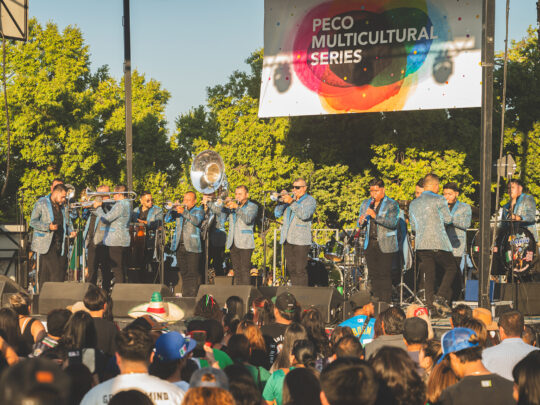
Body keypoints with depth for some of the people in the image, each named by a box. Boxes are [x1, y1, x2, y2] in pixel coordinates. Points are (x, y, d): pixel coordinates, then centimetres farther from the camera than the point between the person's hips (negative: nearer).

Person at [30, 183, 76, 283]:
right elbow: (33, 222, -8)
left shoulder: (61, 206, 18)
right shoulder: (41, 203, -3)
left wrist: (71, 231, 6)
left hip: (60, 244, 7)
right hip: (46, 244, -7)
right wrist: (48, 227, -21)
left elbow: (67, 222, 27)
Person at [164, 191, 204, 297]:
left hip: (192, 247, -5)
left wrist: (184, 212, -29)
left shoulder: (199, 211, 4)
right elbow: (167, 219, 8)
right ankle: (185, 296, 12)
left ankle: (193, 297, -10)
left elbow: (196, 221, -17)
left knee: (192, 274, -9)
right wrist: (172, 209, -10)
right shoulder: (179, 209, 17)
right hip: (179, 246, 5)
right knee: (184, 273, 8)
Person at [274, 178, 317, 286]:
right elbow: (277, 214, 11)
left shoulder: (310, 201, 2)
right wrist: (282, 201, -5)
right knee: (291, 270, 8)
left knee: (300, 271, -11)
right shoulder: (290, 198, 18)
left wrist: (291, 202, -23)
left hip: (301, 241, -6)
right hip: (287, 240, 6)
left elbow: (305, 215, -17)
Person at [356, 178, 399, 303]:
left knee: (384, 275, -7)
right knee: (373, 275, 7)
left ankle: (386, 302, -3)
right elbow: (360, 221, 14)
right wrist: (361, 222, -11)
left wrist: (375, 216, -27)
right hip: (370, 244, 5)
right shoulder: (366, 203, 15)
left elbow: (392, 223, -17)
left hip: (385, 246, -5)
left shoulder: (392, 205, -4)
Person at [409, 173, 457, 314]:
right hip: (439, 243, -5)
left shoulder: (413, 204, 13)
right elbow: (448, 219, 0)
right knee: (451, 268, 10)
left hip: (421, 245, 5)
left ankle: (432, 304, 2)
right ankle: (441, 297, -5)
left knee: (428, 275, 6)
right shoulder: (439, 200, -5)